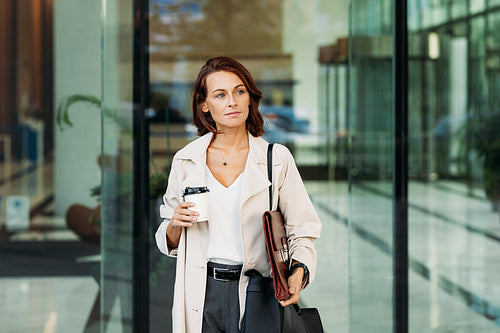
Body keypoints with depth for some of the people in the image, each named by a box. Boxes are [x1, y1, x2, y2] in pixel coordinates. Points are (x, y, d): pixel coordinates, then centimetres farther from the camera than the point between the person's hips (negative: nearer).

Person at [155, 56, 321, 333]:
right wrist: (176, 225, -8)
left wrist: (299, 272, -16)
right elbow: (170, 243, 14)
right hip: (201, 294, 1)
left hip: (255, 292, -1)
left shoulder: (277, 159, 1)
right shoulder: (186, 161, 6)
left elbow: (303, 230, 2)